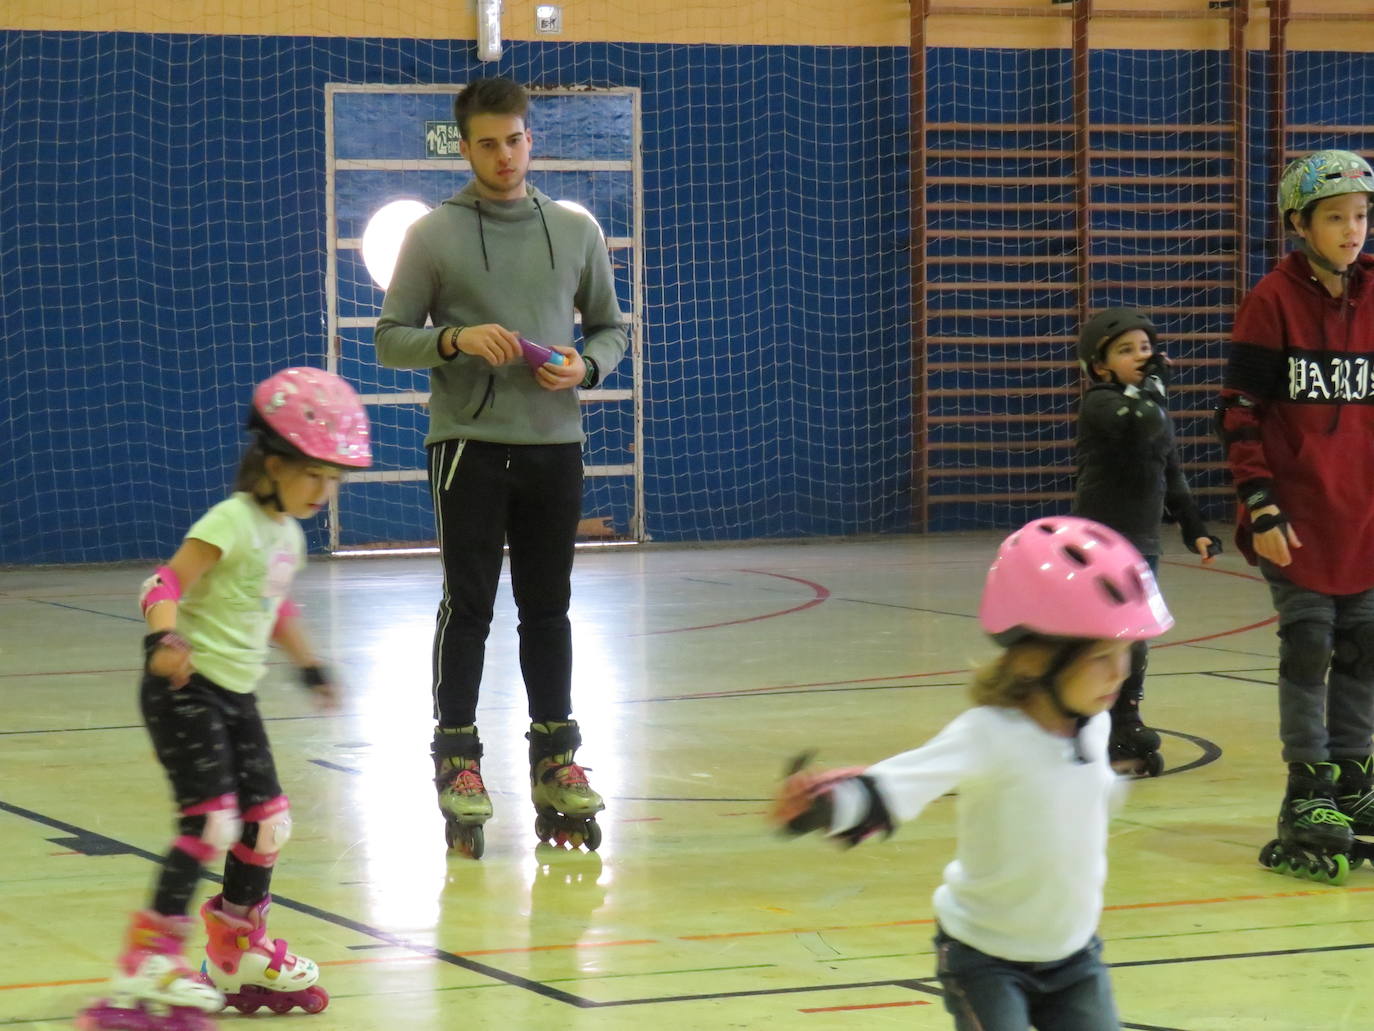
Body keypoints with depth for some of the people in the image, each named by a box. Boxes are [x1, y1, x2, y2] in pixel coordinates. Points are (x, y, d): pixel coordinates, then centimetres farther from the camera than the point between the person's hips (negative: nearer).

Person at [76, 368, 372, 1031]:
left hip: (235, 695, 9)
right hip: (187, 687, -9)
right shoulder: (233, 522, -16)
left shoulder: (288, 533, 11)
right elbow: (165, 584, -26)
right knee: (210, 821, -17)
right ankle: (147, 971, -14)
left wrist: (309, 666, 40)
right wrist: (164, 640, -44)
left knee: (266, 820, 12)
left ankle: (241, 958, 30)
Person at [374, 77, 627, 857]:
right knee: (469, 606, -4)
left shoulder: (577, 231, 9)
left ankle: (556, 759, 15)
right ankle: (458, 759, 3)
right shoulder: (435, 236, 0)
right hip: (468, 443, -3)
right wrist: (454, 340, -18)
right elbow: (391, 339, 0)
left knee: (548, 609, 8)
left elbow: (611, 326, 15)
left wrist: (586, 367, -7)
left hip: (554, 445, 3)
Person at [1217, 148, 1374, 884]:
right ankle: (1307, 797, 8)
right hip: (1299, 514, -4)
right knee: (1308, 649, -1)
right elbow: (1239, 412, -7)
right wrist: (1261, 506, -13)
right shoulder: (1273, 302, -7)